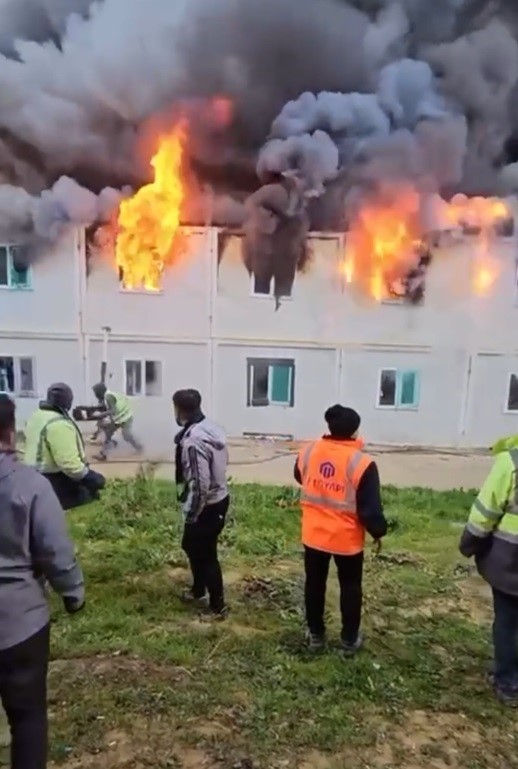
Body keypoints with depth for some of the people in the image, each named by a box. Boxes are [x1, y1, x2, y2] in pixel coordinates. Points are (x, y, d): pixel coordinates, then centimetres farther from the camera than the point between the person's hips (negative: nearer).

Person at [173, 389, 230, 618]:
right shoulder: (213, 428, 1)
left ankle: (218, 606, 27)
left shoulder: (193, 441, -28)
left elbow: (200, 485, -29)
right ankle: (198, 591, 44)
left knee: (205, 555, 10)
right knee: (192, 546, 25)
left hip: (206, 507, -9)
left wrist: (191, 514, -16)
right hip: (220, 499, 9)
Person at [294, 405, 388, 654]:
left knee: (314, 583, 19)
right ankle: (349, 639, 31)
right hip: (347, 538, -3)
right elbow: (371, 507, -16)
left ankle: (315, 635, 33)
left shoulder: (307, 452, -7)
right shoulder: (361, 463, -21)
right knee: (350, 587, 18)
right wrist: (378, 531, 0)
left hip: (313, 535, 3)